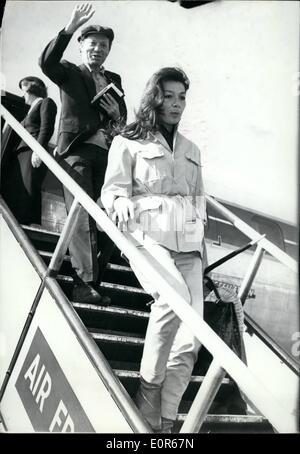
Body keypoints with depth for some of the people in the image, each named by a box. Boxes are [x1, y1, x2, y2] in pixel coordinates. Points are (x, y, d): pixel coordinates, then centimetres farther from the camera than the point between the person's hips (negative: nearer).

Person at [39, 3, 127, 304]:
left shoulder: (114, 80, 22)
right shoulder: (69, 73, 9)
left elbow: (123, 120, 23)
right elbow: (46, 62, -13)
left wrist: (116, 114, -2)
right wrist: (69, 28, -23)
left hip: (107, 153, 5)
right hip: (77, 151, -5)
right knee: (82, 217, -12)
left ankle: (96, 274, 12)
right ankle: (84, 284, -13)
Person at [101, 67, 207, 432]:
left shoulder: (192, 151, 25)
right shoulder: (128, 142, 10)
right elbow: (113, 188, 1)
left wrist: (199, 230, 12)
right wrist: (122, 202, -21)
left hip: (187, 244, 5)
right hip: (148, 235, -5)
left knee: (190, 338, -8)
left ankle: (161, 420, 2)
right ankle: (149, 387, -15)